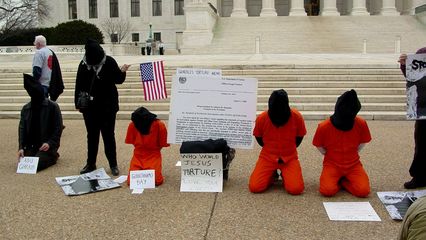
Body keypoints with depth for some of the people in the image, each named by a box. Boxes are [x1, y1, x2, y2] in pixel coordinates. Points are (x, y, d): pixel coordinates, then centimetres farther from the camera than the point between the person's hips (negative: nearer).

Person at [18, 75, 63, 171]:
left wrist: (50, 143, -18)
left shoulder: (53, 106, -5)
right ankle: (47, 156, 11)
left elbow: (58, 128, -6)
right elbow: (22, 128, 5)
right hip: (30, 146, 5)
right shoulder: (26, 108, 8)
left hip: (46, 146, -5)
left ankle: (52, 157, 7)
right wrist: (21, 147, -9)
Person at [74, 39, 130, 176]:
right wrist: (78, 103, 0)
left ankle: (113, 165, 12)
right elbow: (79, 85, 2)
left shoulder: (109, 62, -9)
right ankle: (91, 163, 24)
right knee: (91, 136, 13)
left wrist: (122, 72, -23)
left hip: (107, 106, -2)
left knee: (108, 135, 4)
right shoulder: (84, 64, -4)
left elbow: (118, 80, -3)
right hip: (89, 107, 3)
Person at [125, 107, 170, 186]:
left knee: (155, 181, -21)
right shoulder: (132, 125, -12)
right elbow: (132, 142, 5)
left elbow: (163, 144, -4)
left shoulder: (159, 125, -16)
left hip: (153, 157, -2)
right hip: (138, 157, 2)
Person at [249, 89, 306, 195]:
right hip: (267, 157, 1)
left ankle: (285, 175, 12)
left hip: (289, 158, 0)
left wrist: (288, 150, 5)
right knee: (254, 187, -18)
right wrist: (270, 149, 9)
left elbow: (300, 136, 4)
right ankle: (271, 174, 14)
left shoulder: (297, 117, -14)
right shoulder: (262, 118, -14)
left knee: (296, 189, -23)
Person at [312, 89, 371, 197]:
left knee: (364, 191, -22)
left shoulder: (361, 124, -12)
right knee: (327, 190, -27)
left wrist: (351, 156, 5)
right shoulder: (324, 126, -16)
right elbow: (319, 146, 2)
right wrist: (331, 157, 4)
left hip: (353, 164, 2)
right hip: (332, 164, -2)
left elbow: (362, 142, 7)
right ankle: (336, 180, 8)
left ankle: (343, 180, 8)